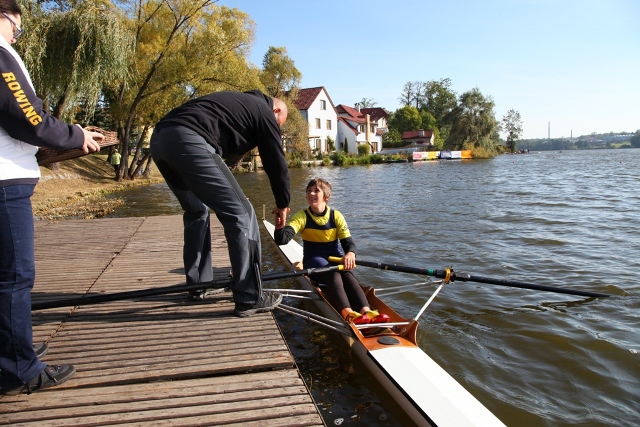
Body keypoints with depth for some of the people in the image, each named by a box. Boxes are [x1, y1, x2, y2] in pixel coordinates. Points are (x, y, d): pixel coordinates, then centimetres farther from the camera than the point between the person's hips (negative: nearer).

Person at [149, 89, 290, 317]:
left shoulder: (239, 102, 36)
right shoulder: (264, 111, 14)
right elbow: (276, 162, 14)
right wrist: (282, 204, 28)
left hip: (159, 138, 9)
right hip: (189, 141, -9)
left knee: (197, 210, 24)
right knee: (240, 214, -3)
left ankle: (199, 285, 28)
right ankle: (249, 298, 1)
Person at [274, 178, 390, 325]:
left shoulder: (336, 216, 1)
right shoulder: (302, 217, -4)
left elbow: (348, 241, -7)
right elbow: (282, 240, -19)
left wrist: (350, 253, -31)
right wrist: (279, 227, -43)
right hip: (314, 260, -2)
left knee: (348, 275, -30)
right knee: (333, 275, -33)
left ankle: (366, 311, -52)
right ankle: (347, 313, -55)